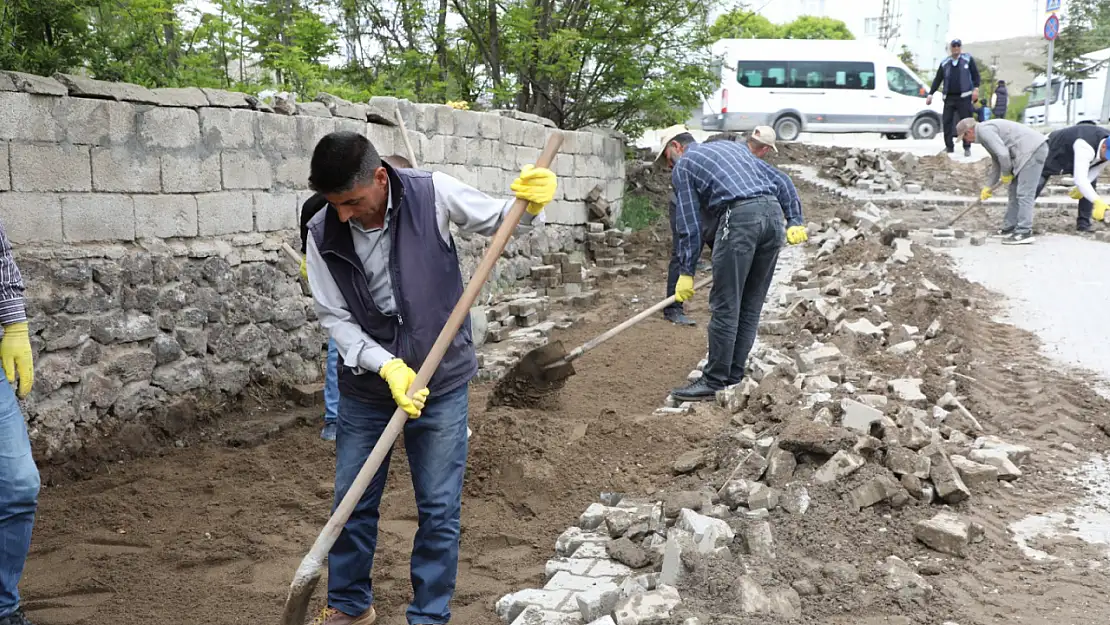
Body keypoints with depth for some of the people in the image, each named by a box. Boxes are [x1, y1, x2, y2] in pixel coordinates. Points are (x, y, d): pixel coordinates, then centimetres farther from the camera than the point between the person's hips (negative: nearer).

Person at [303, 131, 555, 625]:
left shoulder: (431, 193, -15)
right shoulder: (323, 233, -11)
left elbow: (499, 222, -1)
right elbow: (334, 317, -7)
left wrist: (531, 203, -23)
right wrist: (386, 366, -20)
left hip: (441, 382, -2)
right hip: (365, 384, 2)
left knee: (439, 509, 6)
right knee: (352, 502, 15)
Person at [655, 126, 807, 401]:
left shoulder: (683, 166, 13)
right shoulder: (734, 146, 31)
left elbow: (688, 224, 6)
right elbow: (781, 181, 22)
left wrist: (686, 272, 9)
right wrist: (794, 221, 17)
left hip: (740, 217, -6)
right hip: (774, 214, 7)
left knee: (725, 307, -2)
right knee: (751, 306, 11)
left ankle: (714, 382, 1)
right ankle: (734, 377, 17)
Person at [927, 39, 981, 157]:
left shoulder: (968, 59, 5)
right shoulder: (944, 63, 12)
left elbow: (975, 74, 3)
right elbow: (937, 80, 14)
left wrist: (975, 88, -10)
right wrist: (930, 94, 8)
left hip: (964, 97, -3)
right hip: (949, 97, 3)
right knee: (947, 122, 0)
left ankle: (967, 147, 1)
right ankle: (949, 146, 9)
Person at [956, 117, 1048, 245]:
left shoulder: (984, 130, -10)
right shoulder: (988, 131, 23)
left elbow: (1003, 154, -20)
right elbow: (996, 163, 31)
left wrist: (1006, 173, -3)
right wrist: (988, 187, 31)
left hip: (1033, 149, -11)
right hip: (1033, 150, 11)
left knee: (1024, 193, -11)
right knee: (1015, 191, 16)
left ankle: (1024, 233, -11)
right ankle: (1009, 228, 23)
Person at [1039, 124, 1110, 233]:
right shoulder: (1085, 147, -44)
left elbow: (1096, 169, -4)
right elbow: (1080, 179, -49)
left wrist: (1082, 187, -19)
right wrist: (1097, 202, -54)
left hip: (1073, 157, 7)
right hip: (1052, 155, -7)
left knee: (1090, 185, -6)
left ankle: (1083, 223, -1)